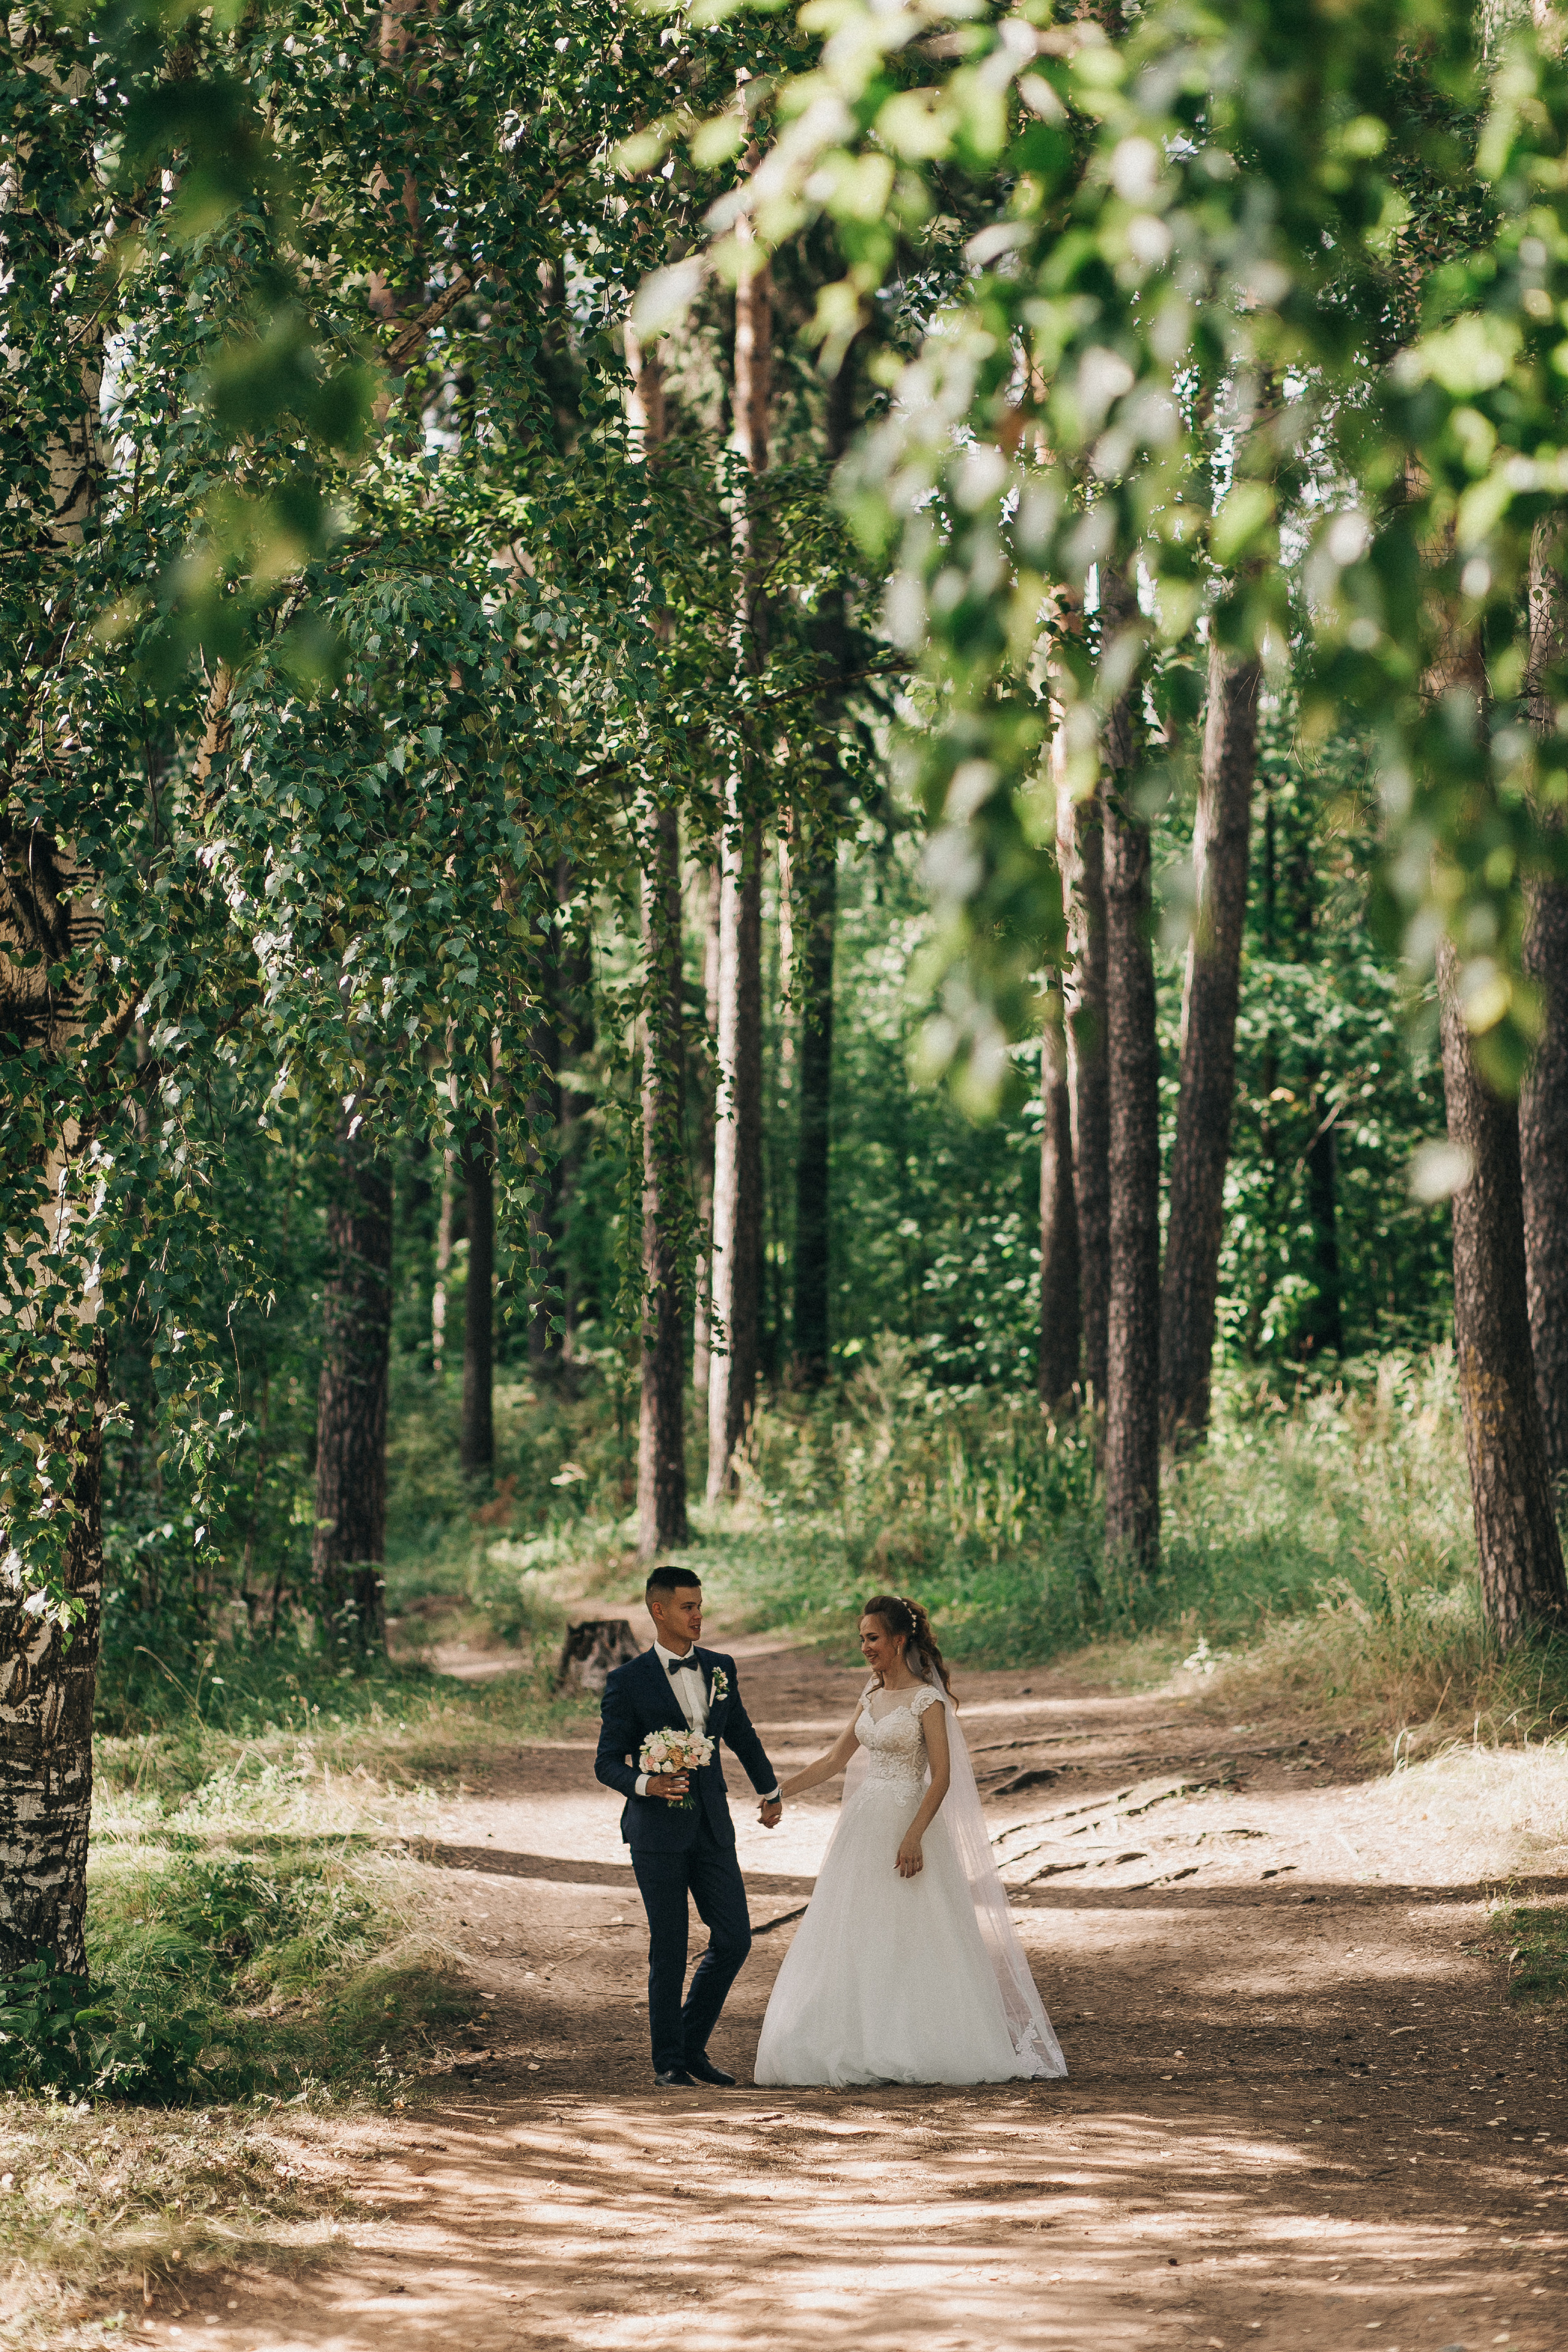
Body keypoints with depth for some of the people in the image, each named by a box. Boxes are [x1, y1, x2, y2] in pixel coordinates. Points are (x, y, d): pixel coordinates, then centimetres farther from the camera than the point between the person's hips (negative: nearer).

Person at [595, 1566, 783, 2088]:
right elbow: (607, 1763, -6)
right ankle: (668, 2061, 12)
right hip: (657, 1829, -5)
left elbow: (741, 1735, 23)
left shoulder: (720, 1669, 7)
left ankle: (692, 2045, 18)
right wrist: (646, 1783, -25)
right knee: (669, 1951, 0)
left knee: (734, 1939, 1)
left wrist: (770, 1791, 35)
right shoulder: (629, 1682, -7)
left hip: (712, 1824, 5)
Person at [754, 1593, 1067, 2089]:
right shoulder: (872, 1697, 11)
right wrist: (778, 1792, 11)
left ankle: (915, 2052, 1)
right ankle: (864, 2052, 7)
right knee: (856, 1942, 4)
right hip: (864, 1826, 7)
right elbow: (834, 1760, 17)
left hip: (907, 1827, -7)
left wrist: (914, 1837, -22)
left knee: (912, 1943, -5)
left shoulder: (927, 1700, -10)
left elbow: (942, 1777, -15)